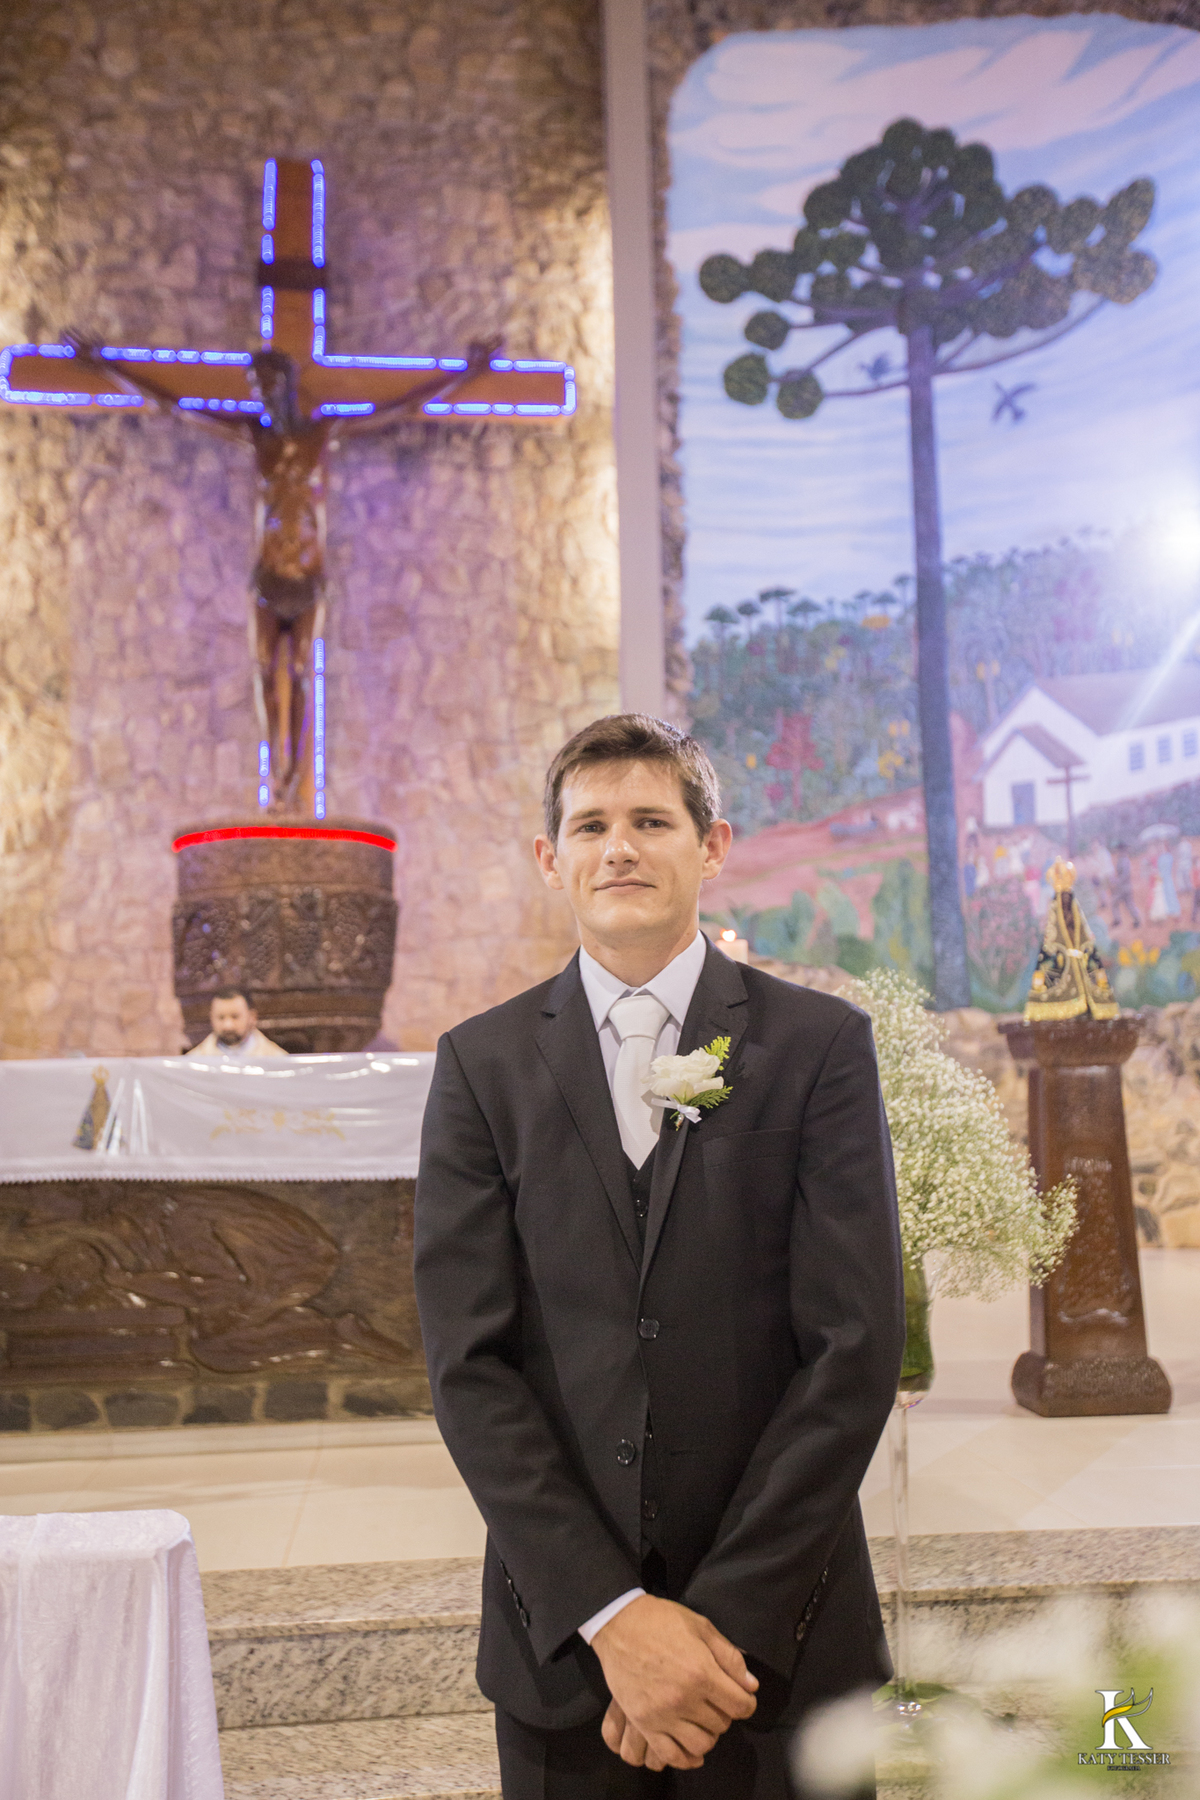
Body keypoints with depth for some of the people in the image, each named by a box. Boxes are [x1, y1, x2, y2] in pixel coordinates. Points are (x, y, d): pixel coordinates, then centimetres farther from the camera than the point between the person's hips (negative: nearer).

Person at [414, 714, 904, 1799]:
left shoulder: (820, 1044, -4)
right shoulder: (483, 1063, 0)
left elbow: (857, 1345, -8)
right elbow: (469, 1363, -5)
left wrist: (729, 1620, -12)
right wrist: (613, 1615, -13)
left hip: (781, 1637, 0)